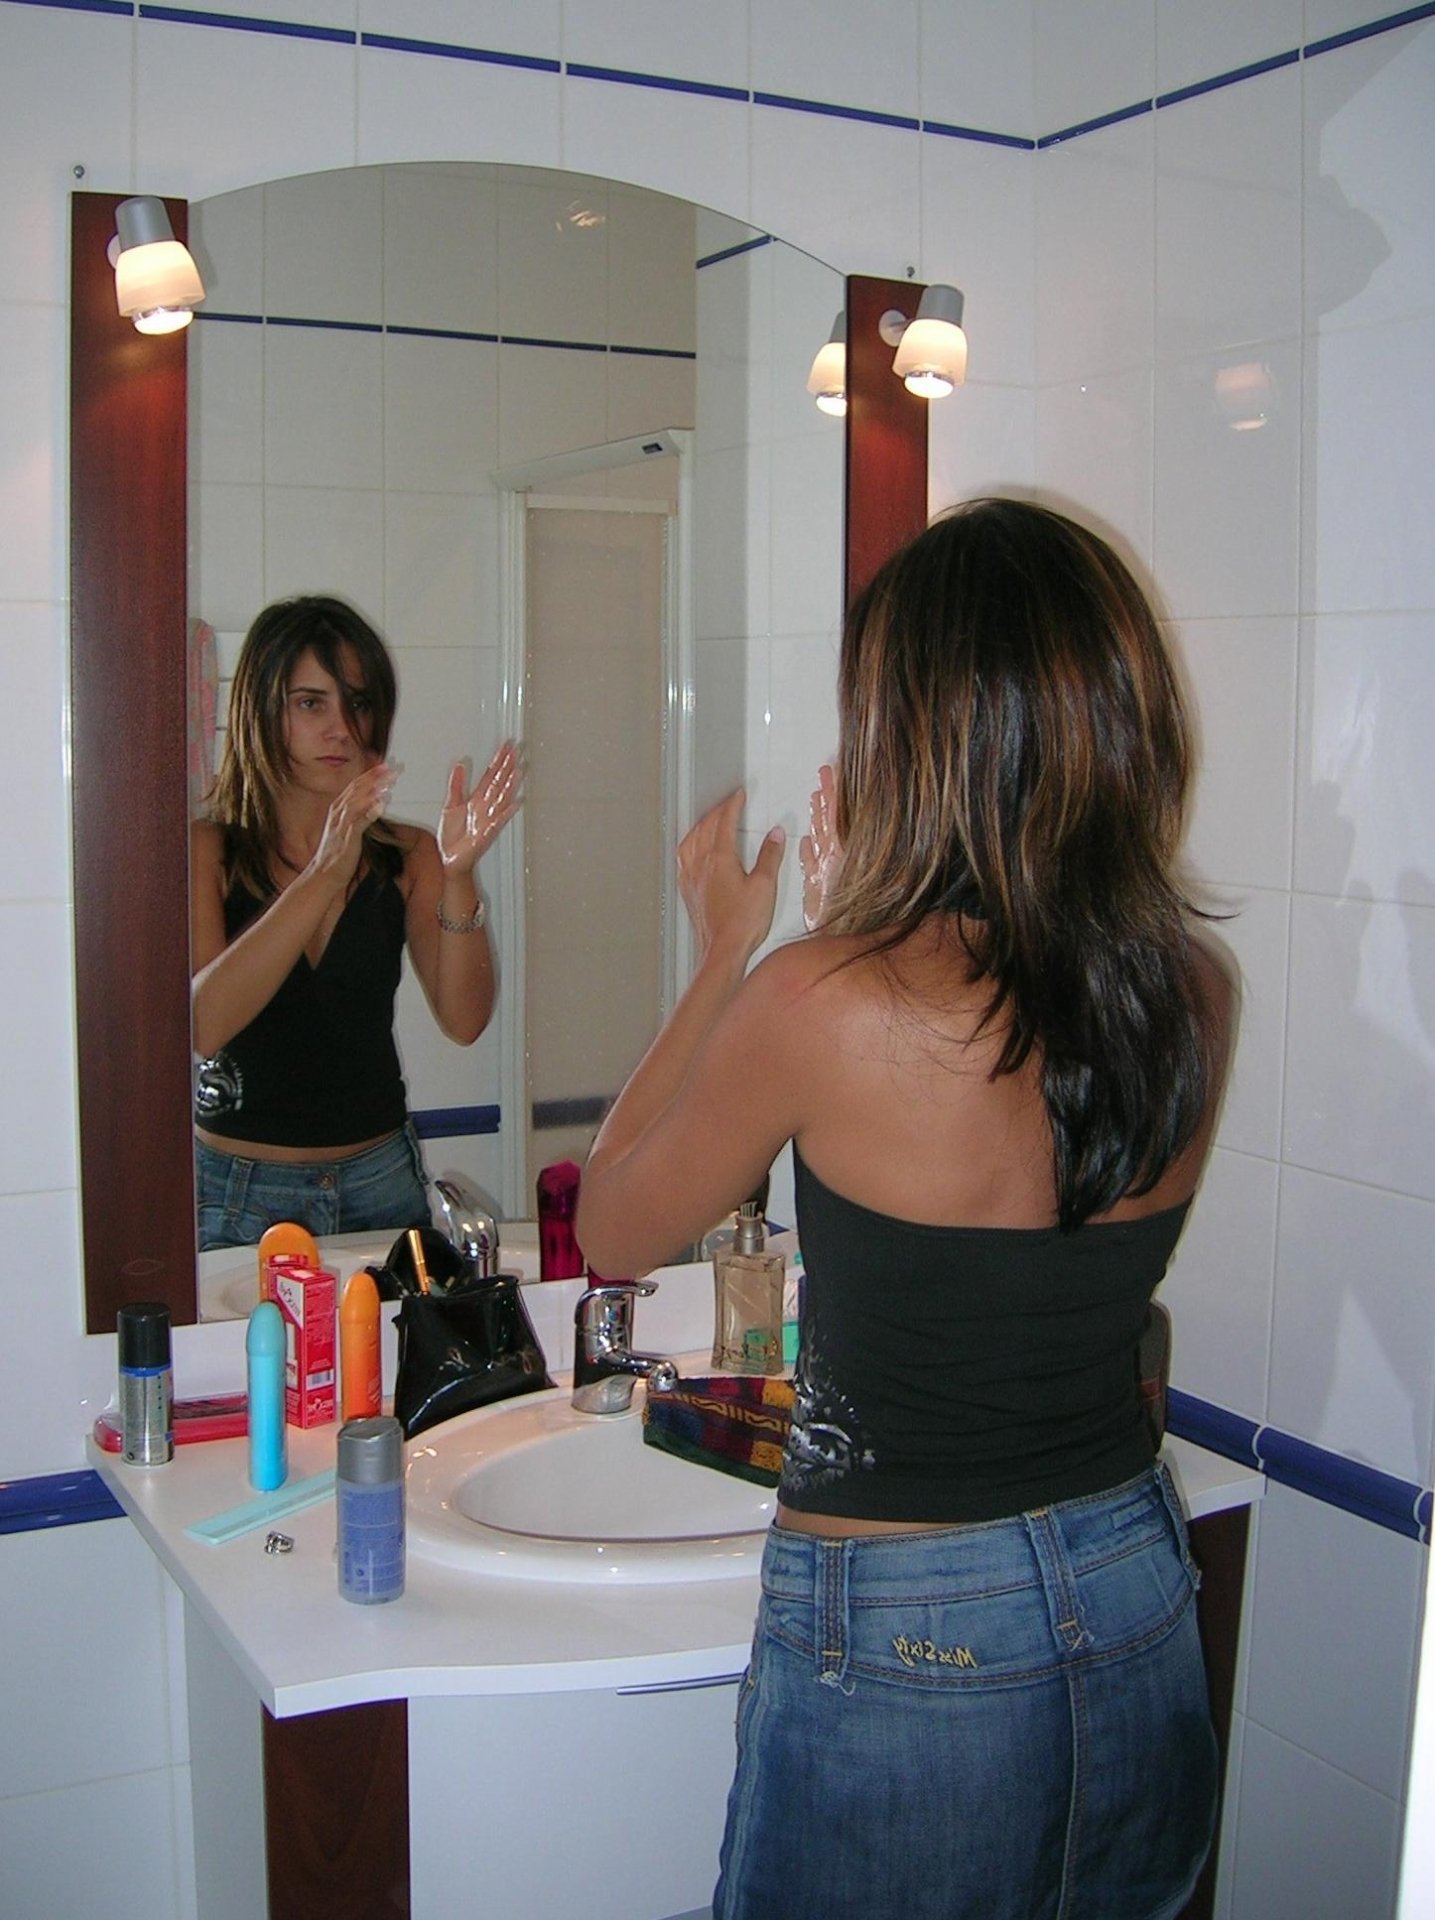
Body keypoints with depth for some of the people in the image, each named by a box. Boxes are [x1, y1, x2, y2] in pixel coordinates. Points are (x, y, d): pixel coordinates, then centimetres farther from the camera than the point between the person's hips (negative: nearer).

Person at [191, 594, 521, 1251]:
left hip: (379, 1183, 3)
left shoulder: (408, 857, 2)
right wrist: (323, 875, -28)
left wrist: (458, 874, -25)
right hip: (236, 1193, -2)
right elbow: (204, 1023, -21)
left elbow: (463, 1020, -10)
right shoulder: (203, 851, -5)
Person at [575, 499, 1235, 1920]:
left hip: (903, 1646, -5)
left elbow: (612, 1230, -5)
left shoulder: (824, 1005, -23)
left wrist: (724, 954, 2)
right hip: (1142, 1603, 6)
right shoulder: (1191, 997, -6)